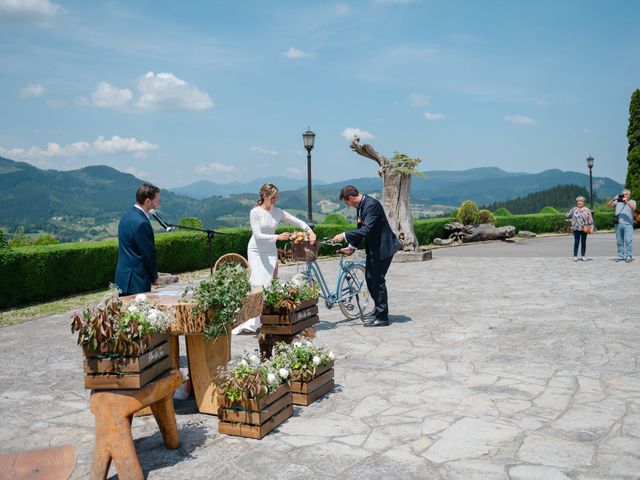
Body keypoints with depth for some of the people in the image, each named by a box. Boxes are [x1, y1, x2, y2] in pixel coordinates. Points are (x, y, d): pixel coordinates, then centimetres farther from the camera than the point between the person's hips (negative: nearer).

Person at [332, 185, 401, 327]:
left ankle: (382, 317, 3)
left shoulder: (371, 205, -23)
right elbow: (361, 228, 16)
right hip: (373, 247, 10)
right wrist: (351, 247, 10)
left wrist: (344, 236, -28)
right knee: (370, 278, 14)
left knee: (378, 280, -6)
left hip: (383, 246, -10)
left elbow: (366, 230, -31)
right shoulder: (361, 206, 7)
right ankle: (379, 310, 27)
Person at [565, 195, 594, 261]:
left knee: (583, 243, 5)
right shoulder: (574, 209, 5)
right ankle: (575, 256, -2)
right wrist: (571, 220, 6)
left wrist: (591, 228, -3)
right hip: (576, 229, 0)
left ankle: (583, 256, 12)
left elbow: (590, 220, 3)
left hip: (584, 229, 1)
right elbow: (567, 216, 16)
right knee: (576, 242, -3)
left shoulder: (587, 210, 4)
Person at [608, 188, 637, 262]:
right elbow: (609, 205, 6)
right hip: (618, 224, 3)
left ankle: (629, 256, -7)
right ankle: (620, 256, 11)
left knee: (628, 240, -11)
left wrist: (626, 202, -20)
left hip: (628, 224, -3)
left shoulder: (632, 202, 10)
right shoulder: (618, 201, 16)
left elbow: (634, 208, -9)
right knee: (619, 241, 5)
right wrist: (613, 199, -10)